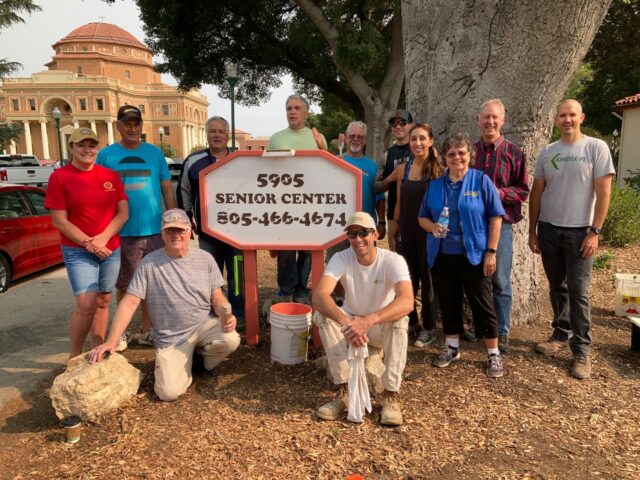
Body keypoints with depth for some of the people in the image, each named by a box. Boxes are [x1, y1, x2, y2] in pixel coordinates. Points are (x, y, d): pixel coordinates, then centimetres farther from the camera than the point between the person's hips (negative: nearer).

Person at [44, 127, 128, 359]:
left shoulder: (110, 175, 6)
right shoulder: (59, 177, -4)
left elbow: (123, 212, 3)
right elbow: (59, 221, -8)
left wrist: (103, 238, -11)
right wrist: (88, 243, -15)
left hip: (111, 249, 4)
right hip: (77, 251, -4)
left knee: (103, 302, 10)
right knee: (86, 305, -12)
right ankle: (74, 357, 7)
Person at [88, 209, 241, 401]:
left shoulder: (205, 258, -2)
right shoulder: (149, 263, -10)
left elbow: (217, 298, 1)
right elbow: (129, 303, -10)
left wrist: (226, 315, -21)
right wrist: (111, 341, -17)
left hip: (204, 325, 2)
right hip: (171, 339, -1)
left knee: (231, 340, -30)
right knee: (169, 392, -18)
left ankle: (204, 354, 8)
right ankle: (188, 360, 18)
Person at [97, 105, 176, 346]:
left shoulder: (155, 152, 6)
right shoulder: (106, 155, 3)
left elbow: (167, 189, 8)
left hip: (154, 230, 1)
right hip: (122, 232, -1)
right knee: (124, 285, 9)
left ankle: (147, 330, 24)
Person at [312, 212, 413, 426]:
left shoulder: (393, 260, -23)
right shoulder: (341, 258, -18)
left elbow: (407, 302, -40)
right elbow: (319, 295, -35)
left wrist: (369, 320, -56)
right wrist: (346, 322, -52)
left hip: (382, 326, -1)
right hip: (350, 322, 2)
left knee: (399, 321, -35)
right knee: (322, 316, -27)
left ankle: (391, 396, -19)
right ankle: (344, 392, -19)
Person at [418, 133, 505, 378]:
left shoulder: (481, 181, -4)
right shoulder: (435, 185, 7)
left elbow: (495, 217, -5)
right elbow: (422, 217, 10)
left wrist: (491, 251, -11)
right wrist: (432, 227, -13)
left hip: (474, 254, -3)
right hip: (442, 255, 4)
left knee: (482, 303, 3)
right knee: (448, 301, 14)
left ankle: (494, 354, 18)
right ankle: (452, 347, 31)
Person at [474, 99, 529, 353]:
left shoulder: (514, 152, 1)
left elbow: (523, 190, 1)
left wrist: (499, 192, -14)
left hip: (501, 223, -2)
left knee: (500, 281, 3)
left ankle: (502, 332, 16)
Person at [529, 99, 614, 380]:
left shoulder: (596, 148, -4)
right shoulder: (547, 153, 7)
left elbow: (603, 193, -7)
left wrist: (594, 232, -12)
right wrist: (532, 231, 7)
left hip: (579, 231, -4)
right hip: (548, 229, 4)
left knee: (578, 291, -2)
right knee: (557, 287, 12)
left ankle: (582, 349, 8)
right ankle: (561, 334, 27)